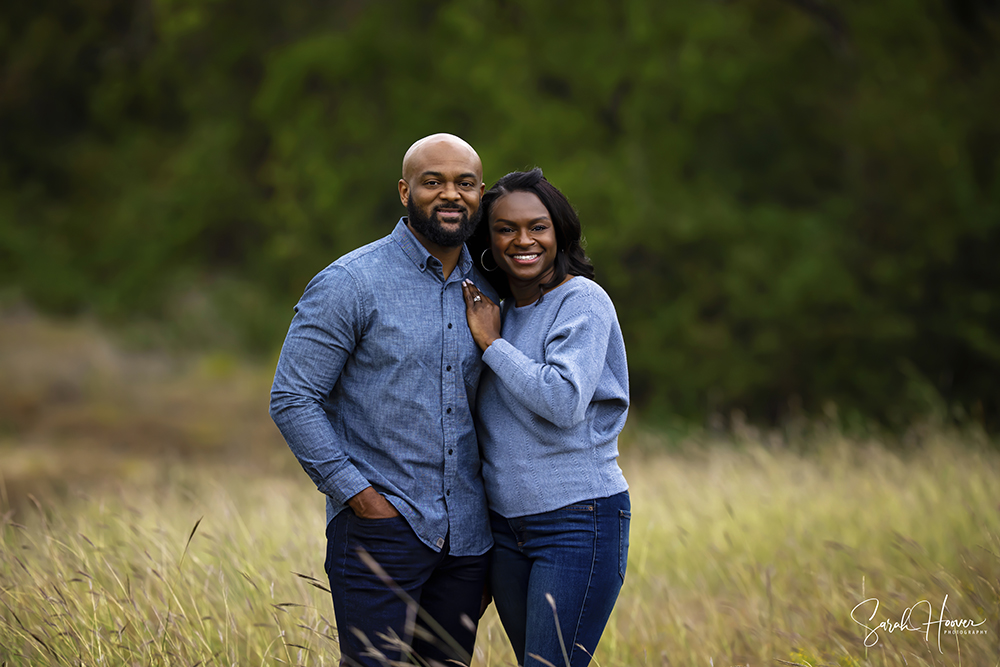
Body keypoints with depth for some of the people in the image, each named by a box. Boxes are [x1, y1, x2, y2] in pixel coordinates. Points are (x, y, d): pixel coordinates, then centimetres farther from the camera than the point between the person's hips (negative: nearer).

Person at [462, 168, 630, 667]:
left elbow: (564, 401, -22)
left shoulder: (582, 301, -9)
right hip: (506, 527, 7)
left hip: (580, 519, -7)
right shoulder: (499, 312, 12)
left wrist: (492, 343, -12)